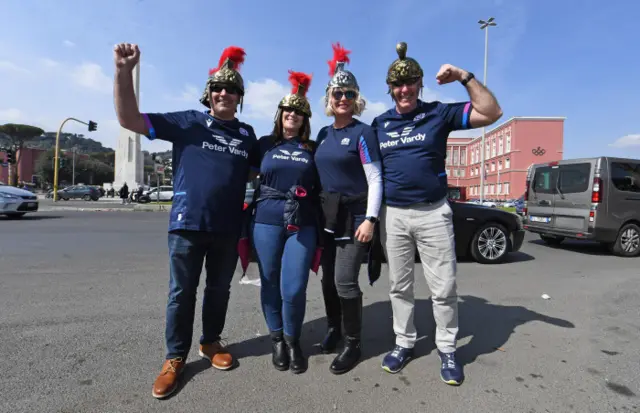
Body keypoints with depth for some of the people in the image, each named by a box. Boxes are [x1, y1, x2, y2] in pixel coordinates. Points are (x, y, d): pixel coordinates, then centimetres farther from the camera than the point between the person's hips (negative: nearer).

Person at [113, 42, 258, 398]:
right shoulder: (188, 122, 0)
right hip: (188, 223, -2)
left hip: (228, 228, 3)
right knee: (182, 292, 7)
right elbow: (129, 119, -5)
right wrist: (125, 71, -16)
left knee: (219, 289, 15)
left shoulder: (248, 135, 10)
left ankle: (211, 342, 35)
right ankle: (176, 357, 24)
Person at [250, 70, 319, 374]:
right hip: (266, 222, 1)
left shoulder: (312, 150, 9)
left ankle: (293, 340, 23)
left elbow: (320, 188, 11)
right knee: (270, 286, 9)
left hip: (302, 225, 0)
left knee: (294, 289, -4)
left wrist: (322, 226, 6)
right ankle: (277, 339, 31)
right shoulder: (265, 144, 8)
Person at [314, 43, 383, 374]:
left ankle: (353, 344, 13)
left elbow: (375, 179, -12)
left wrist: (370, 219, -19)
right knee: (328, 279, 13)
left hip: (354, 215, -6)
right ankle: (334, 329, 34)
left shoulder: (362, 132, -8)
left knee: (345, 281, -6)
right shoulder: (324, 134, 11)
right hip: (327, 215, 7)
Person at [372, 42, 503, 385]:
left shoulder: (440, 113, 1)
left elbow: (492, 113, -4)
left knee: (443, 287, 4)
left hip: (433, 212, -2)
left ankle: (447, 348, 24)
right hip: (392, 214, 3)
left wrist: (465, 78, -13)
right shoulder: (379, 124, 9)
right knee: (399, 286, 12)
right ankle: (404, 342, 28)